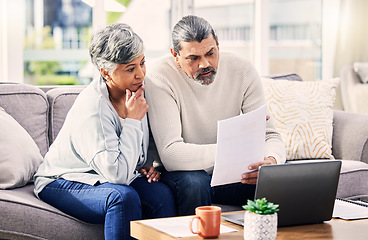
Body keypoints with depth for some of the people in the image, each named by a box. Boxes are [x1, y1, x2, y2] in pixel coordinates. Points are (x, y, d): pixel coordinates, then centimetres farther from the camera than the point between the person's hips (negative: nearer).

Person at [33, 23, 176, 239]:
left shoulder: (136, 90, -2)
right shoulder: (92, 108, -27)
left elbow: (141, 147, 18)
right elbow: (117, 173, -32)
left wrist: (148, 166, -3)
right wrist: (132, 120, -27)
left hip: (112, 177, 7)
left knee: (161, 193, -22)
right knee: (124, 197, -35)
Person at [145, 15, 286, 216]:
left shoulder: (242, 70, -7)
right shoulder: (160, 77, -19)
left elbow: (270, 136, -8)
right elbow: (170, 154, -29)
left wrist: (271, 160, -33)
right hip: (182, 172, -3)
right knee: (195, 183, -36)